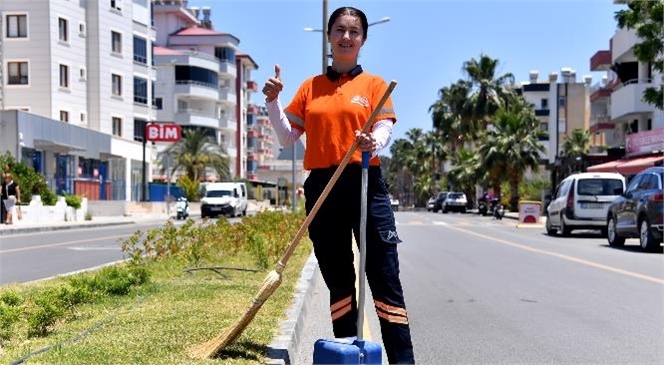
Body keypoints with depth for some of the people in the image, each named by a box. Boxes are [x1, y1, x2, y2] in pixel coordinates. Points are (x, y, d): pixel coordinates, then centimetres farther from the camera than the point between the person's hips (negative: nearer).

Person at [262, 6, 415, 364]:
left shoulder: (373, 84, 7)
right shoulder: (310, 87, 14)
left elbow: (384, 129, -6)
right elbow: (287, 137, 13)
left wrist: (373, 143, -28)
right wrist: (272, 101, -1)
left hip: (365, 185, -3)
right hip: (321, 188, 3)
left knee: (384, 279, -5)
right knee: (337, 281, 9)